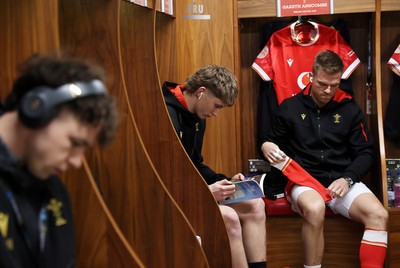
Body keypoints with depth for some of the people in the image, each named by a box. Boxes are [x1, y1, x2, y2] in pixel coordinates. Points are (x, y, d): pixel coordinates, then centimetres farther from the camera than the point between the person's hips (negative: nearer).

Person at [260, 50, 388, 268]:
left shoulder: (350, 109, 8)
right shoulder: (290, 107, 5)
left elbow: (365, 153, 9)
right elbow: (271, 142, 15)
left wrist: (347, 179, -10)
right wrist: (266, 147, -11)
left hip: (341, 180, 2)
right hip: (303, 180, -2)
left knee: (378, 215, -26)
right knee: (315, 209, -38)